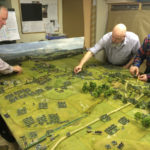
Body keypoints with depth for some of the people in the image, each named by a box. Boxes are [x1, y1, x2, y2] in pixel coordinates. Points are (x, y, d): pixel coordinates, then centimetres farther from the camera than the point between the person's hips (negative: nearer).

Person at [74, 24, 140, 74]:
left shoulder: (134, 39, -27)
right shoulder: (106, 38, -28)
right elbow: (92, 51, -29)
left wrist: (127, 66, -15)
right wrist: (80, 65, -37)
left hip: (124, 67, 1)